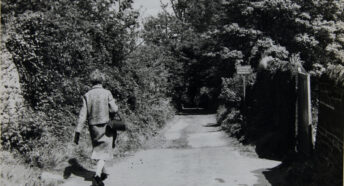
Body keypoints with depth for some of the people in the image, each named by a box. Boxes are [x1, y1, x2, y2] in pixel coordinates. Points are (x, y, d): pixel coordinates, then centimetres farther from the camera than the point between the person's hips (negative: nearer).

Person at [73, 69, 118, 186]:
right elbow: (114, 109, -12)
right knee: (103, 151, 1)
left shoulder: (87, 95, -3)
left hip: (93, 128, 3)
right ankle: (97, 176, -16)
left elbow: (82, 115, -6)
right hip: (105, 126, -3)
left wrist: (78, 132, -4)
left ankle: (103, 172, 37)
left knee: (98, 149, 21)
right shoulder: (107, 93, -10)